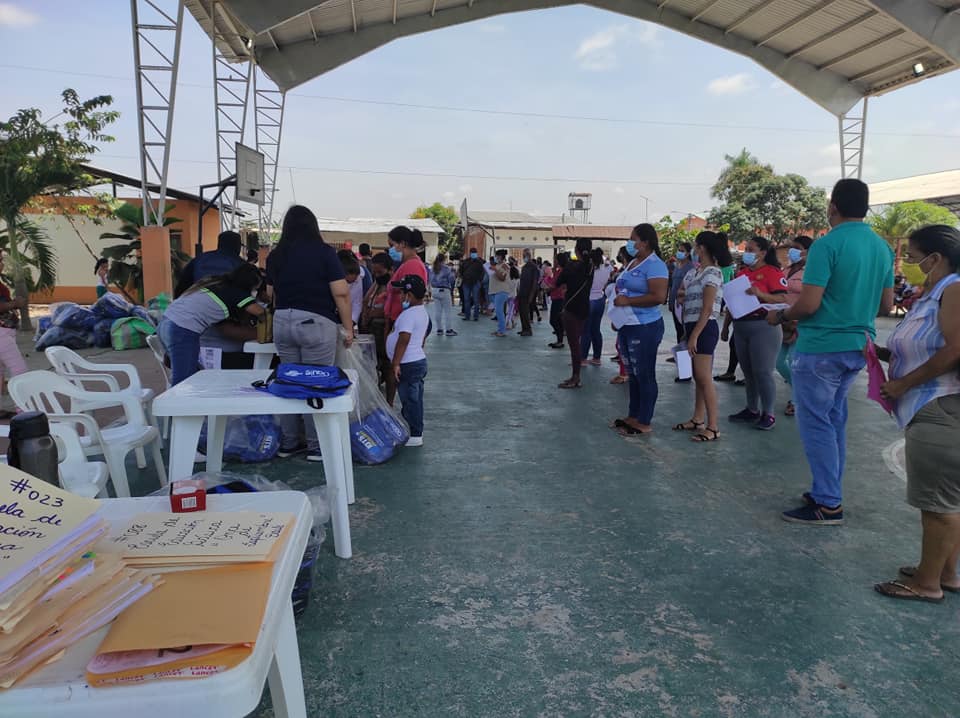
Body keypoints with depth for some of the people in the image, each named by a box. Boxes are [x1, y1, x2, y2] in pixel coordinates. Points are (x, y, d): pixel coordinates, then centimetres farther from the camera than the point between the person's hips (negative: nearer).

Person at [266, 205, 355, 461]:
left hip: (282, 322, 5)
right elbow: (341, 293, -10)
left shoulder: (275, 256, 9)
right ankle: (316, 447, 8)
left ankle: (288, 443, 21)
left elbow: (272, 293, 14)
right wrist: (348, 327, -3)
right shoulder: (324, 252, -5)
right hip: (315, 323, -5)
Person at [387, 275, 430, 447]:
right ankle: (416, 431, 25)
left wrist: (396, 363, -21)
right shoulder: (422, 312, 13)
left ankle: (415, 436, 4)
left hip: (408, 364, -10)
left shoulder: (408, 315, -20)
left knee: (410, 399, -3)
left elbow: (403, 341, -24)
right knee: (415, 399, 16)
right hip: (419, 360, 10)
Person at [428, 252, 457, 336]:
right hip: (444, 290, -5)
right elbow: (451, 279, -11)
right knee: (447, 310, 3)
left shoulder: (432, 269, 4)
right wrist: (453, 275, 9)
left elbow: (430, 280, 8)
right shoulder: (446, 268, -11)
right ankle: (448, 330, 4)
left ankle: (439, 329, 13)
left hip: (434, 290, 5)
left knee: (437, 311, 9)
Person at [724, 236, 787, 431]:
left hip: (763, 327, -7)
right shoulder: (742, 273, 16)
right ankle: (752, 410, 20)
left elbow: (782, 300, -15)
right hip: (741, 327, 7)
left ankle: (768, 414, 4)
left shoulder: (772, 272, -7)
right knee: (748, 373, 11)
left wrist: (760, 294, -28)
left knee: (763, 372, -5)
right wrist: (726, 325, 18)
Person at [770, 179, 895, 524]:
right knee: (834, 420, 17)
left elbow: (808, 304, -21)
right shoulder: (883, 247, 8)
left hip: (821, 348, -8)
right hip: (857, 347, 8)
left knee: (816, 423, 0)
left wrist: (780, 316, -3)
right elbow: (886, 305, 14)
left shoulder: (827, 244, -16)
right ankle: (828, 492, 25)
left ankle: (828, 505, 5)